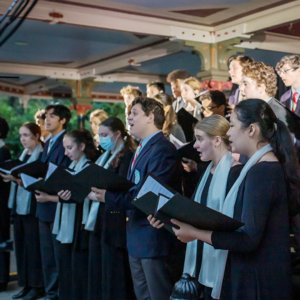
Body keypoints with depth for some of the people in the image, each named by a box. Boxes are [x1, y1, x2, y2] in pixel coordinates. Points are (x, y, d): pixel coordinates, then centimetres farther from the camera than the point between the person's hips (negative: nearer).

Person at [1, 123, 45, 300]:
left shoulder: (42, 155, -9)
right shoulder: (23, 154, 16)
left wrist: (19, 179, -23)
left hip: (32, 207, -8)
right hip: (18, 205, 8)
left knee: (33, 245, -3)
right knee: (21, 245, 11)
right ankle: (26, 284, 20)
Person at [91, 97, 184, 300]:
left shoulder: (162, 149, -20)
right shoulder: (143, 147, 14)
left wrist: (110, 198, -25)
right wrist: (106, 191, -2)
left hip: (154, 238, -10)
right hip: (137, 237, 10)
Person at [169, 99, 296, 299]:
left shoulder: (260, 172, -22)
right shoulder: (270, 167, 9)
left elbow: (249, 239, -24)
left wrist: (195, 233, -19)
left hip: (256, 281, -9)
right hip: (251, 275, 9)